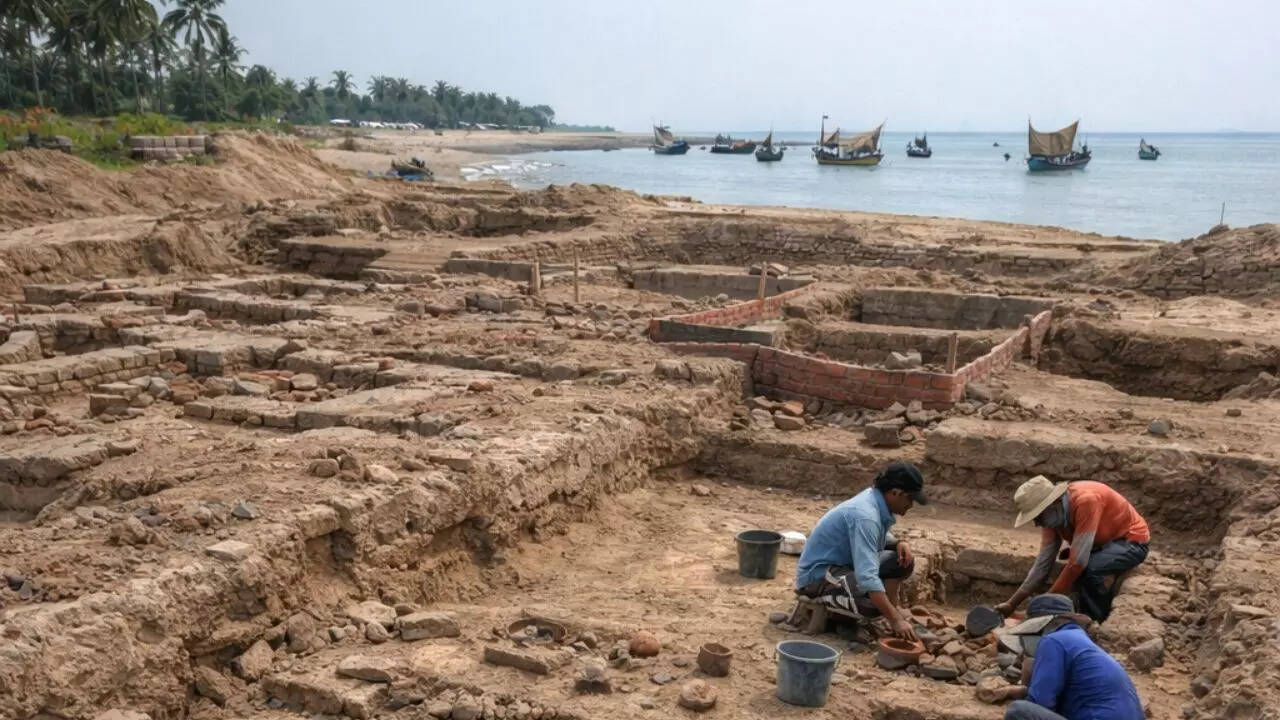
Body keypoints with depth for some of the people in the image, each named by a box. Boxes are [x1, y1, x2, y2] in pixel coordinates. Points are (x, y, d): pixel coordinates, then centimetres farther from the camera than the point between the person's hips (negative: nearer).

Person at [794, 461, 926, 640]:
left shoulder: (875, 498, -2)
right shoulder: (865, 516, -29)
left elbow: (880, 535, 22)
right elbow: (867, 577, -38)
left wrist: (898, 543, -1)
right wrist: (896, 620, -38)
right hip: (817, 573, -10)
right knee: (875, 603, -33)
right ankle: (822, 602, -11)